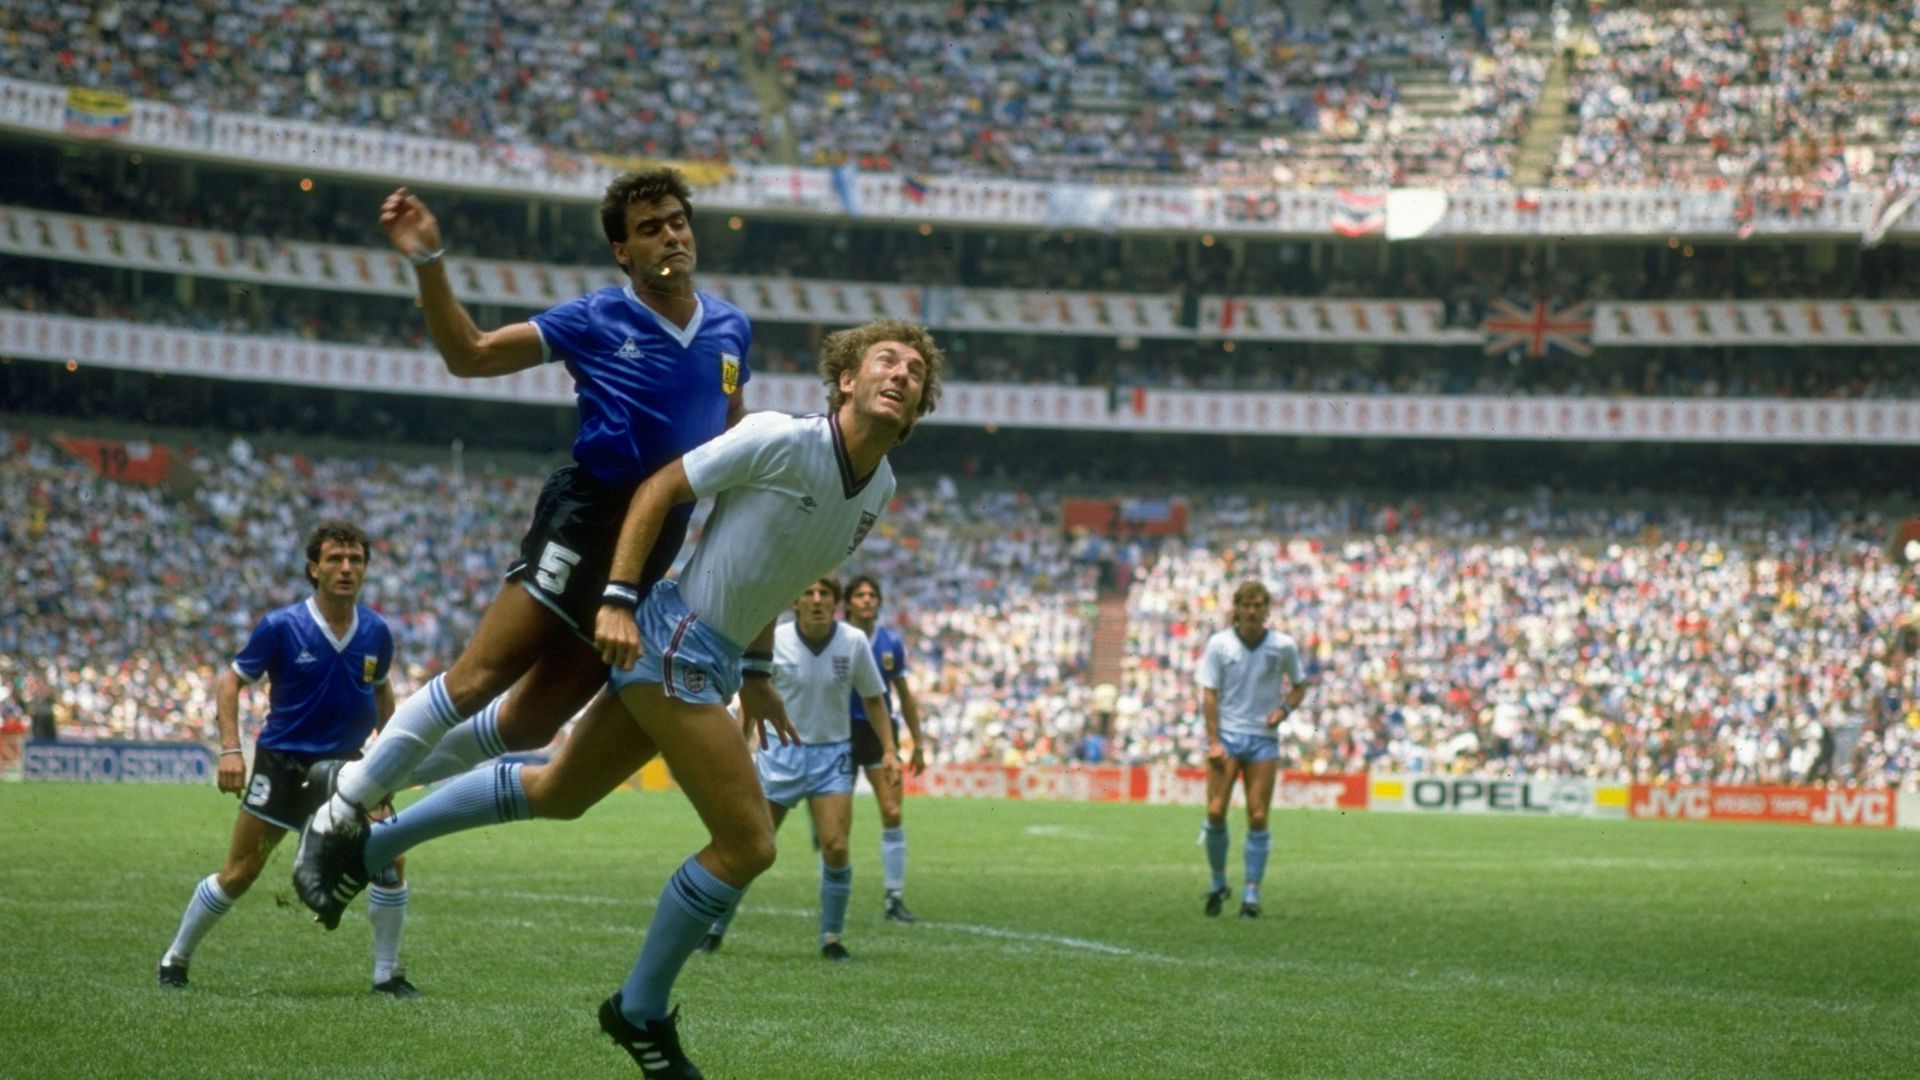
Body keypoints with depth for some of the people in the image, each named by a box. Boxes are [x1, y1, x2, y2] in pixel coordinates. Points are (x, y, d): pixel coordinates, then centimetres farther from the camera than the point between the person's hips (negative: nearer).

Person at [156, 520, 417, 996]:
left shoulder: (376, 631, -3)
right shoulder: (281, 627, -13)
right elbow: (231, 680, -5)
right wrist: (230, 748, -15)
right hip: (281, 764, -3)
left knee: (390, 860, -12)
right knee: (238, 874, 0)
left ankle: (387, 973, 3)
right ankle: (175, 959, 20)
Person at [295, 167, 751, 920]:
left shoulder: (730, 329, 9)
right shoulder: (597, 321, -3)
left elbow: (730, 435, 25)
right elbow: (469, 355, -1)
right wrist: (428, 264, -13)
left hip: (658, 547, 5)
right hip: (587, 515, -5)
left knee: (531, 723, 4)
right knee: (481, 676, -17)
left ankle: (371, 781, 22)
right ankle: (339, 814, -5)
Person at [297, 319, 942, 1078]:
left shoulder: (879, 488, 7)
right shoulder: (781, 439, -18)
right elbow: (658, 488, -13)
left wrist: (755, 671, 21)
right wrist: (618, 599, -19)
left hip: (709, 662, 9)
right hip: (671, 644, -9)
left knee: (557, 794, 19)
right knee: (748, 843, -9)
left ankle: (367, 845, 30)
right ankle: (641, 1012, 8)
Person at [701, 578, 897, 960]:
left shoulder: (855, 642, -7)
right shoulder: (775, 641, -10)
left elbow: (873, 699, 5)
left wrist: (888, 750, -2)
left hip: (831, 755, 0)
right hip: (781, 752, 0)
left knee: (835, 847, -13)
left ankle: (832, 938, 3)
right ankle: (715, 930, 16)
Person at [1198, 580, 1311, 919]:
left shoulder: (1283, 646, -1)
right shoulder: (1219, 644, -3)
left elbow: (1299, 686, 11)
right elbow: (1209, 694, -2)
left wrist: (1284, 708, -9)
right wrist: (1213, 741, -9)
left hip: (1263, 739, 0)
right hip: (1227, 736, 0)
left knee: (1258, 818, -3)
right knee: (1215, 812, -7)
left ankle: (1252, 894, 2)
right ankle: (1218, 884, 11)